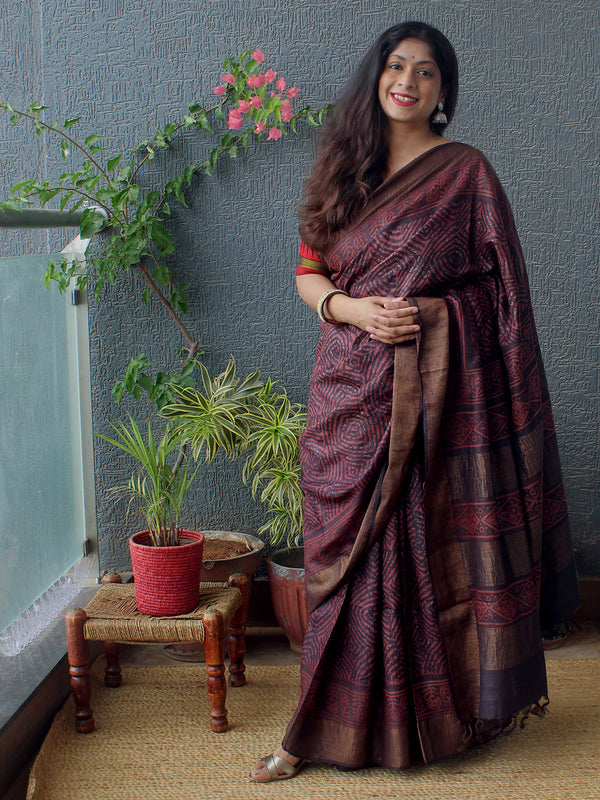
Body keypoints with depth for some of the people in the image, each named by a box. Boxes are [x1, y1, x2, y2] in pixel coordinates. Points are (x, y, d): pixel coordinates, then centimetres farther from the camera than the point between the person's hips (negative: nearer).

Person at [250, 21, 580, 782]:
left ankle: (457, 706, 21)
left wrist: (432, 308, -12)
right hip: (354, 390, 3)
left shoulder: (466, 171, 3)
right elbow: (308, 273, 10)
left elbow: (500, 286, 3)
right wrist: (352, 308, -8)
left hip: (444, 383, -2)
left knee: (441, 540, 2)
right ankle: (334, 723, 13)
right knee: (353, 547, 4)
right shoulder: (340, 170, 12)